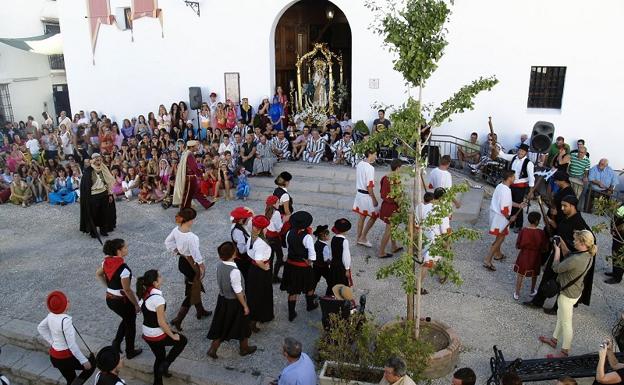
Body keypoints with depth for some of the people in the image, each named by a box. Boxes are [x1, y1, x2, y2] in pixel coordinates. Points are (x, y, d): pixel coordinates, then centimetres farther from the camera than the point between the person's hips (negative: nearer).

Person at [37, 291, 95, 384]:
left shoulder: (51, 315, -6)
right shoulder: (65, 321, -31)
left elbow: (40, 328, 14)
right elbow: (72, 345, -26)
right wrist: (84, 361, -16)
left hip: (54, 355, 8)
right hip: (65, 357, -8)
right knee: (91, 365, 12)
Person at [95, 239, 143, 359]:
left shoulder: (107, 262, -7)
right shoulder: (123, 268, -30)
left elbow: (98, 274, 13)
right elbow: (127, 290, -25)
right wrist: (137, 305, -13)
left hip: (109, 299, 7)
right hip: (122, 301, -7)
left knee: (126, 319, 31)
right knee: (130, 324, 17)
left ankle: (117, 342, 29)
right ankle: (130, 352, 32)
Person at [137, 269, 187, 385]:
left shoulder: (144, 294, -2)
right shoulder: (158, 298, -28)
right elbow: (161, 322, -24)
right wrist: (172, 335, -11)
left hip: (147, 334, 8)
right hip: (157, 335, -8)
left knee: (159, 357, 26)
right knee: (182, 340, 15)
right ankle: (165, 365, 12)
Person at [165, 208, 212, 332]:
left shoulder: (176, 230, -10)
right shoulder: (191, 237, -33)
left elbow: (168, 242, 5)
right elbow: (196, 254, -24)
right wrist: (202, 266, -9)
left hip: (182, 261, 8)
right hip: (191, 264, -8)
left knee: (195, 288, 27)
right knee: (192, 292, 8)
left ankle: (200, 311, 45)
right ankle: (177, 320, 10)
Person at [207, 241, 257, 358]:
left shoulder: (219, 266, -10)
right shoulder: (234, 271, -32)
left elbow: (219, 284, 5)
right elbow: (238, 292, -24)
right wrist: (245, 306, -12)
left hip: (222, 299, 6)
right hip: (234, 302, -6)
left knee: (222, 325, 22)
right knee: (241, 325, 17)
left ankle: (212, 349, 26)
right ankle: (244, 348, 38)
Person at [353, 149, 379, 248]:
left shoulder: (359, 164, 4)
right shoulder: (370, 168, -21)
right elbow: (369, 185, -22)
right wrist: (374, 198, -15)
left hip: (359, 193, 8)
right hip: (367, 195, -8)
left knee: (361, 216, 17)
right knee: (374, 216, 6)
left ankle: (359, 238, 25)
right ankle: (363, 238, 8)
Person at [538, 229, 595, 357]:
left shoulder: (576, 260, -36)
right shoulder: (589, 256, -6)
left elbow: (556, 268, -23)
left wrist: (557, 249, -15)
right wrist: (563, 245, 2)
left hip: (568, 295, -9)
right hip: (576, 291, 9)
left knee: (566, 323, 9)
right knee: (561, 317, 27)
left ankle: (564, 353, 26)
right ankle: (554, 340, 47)